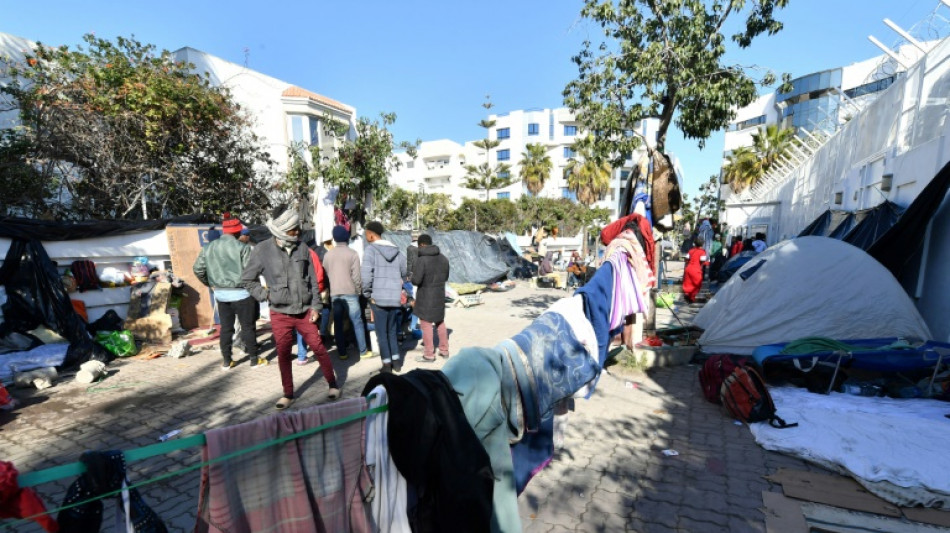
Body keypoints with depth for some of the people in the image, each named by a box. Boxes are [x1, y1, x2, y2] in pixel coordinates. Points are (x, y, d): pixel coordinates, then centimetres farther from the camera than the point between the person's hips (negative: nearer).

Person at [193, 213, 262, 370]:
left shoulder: (209, 247, 5)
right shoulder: (242, 247, -14)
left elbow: (197, 269, 7)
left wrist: (211, 284, 18)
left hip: (220, 294, 5)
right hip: (240, 293, -5)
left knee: (226, 327, 14)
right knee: (248, 327, 5)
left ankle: (227, 361, 21)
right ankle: (254, 360, 13)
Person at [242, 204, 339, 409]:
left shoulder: (302, 249, -2)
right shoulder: (263, 250, -7)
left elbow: (313, 280, 2)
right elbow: (247, 279, 5)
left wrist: (315, 306, 0)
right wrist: (265, 294, -5)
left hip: (305, 311, 0)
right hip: (280, 314, 0)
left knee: (318, 348, 5)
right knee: (284, 354, 12)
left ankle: (333, 384, 23)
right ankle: (288, 394, 30)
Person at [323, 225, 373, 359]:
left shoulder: (328, 254, 6)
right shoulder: (352, 254, -7)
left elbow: (325, 275, 9)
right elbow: (356, 277, -10)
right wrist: (358, 290, 5)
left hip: (334, 294, 4)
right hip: (350, 293, -4)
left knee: (338, 324, 9)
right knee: (357, 323, 3)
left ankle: (341, 352, 14)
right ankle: (363, 351, 7)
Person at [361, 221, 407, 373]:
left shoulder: (370, 249, -6)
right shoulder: (396, 251, 10)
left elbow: (366, 274, -16)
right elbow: (405, 272, 11)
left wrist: (367, 294, -5)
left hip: (378, 298, -5)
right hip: (395, 298, 5)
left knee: (382, 333, 7)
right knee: (392, 331, 19)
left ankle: (387, 364, 10)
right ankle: (396, 360, 21)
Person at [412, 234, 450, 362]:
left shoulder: (422, 259, -19)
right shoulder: (443, 258, 3)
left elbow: (416, 280, -21)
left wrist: (413, 276, 1)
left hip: (426, 296, -6)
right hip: (440, 295, 7)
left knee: (426, 325, 4)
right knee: (440, 322, 19)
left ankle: (429, 355, 12)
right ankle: (444, 350, 27)